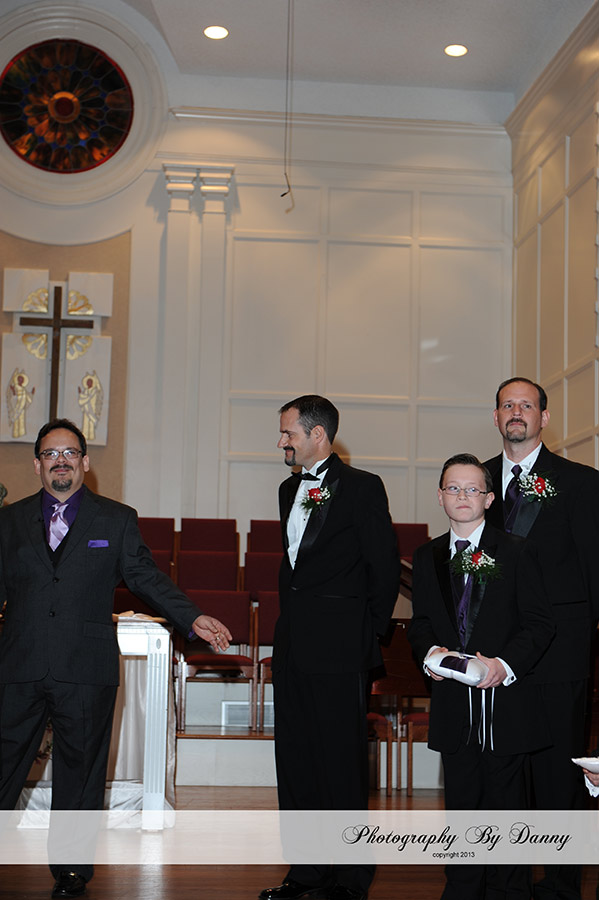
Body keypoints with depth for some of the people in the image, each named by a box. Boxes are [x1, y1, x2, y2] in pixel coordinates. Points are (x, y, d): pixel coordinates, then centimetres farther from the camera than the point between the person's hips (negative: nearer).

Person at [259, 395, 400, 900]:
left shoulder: (362, 487, -7)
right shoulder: (290, 490, 16)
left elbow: (384, 567, -7)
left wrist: (368, 634, -4)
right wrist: (289, 622, 16)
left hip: (339, 649, -8)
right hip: (294, 645, 8)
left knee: (342, 763, -3)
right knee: (295, 759, 10)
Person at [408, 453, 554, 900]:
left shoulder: (517, 552, 0)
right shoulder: (427, 557, 11)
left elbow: (540, 623, -3)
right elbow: (420, 622, 14)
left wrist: (504, 664, -17)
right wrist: (430, 652, -7)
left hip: (504, 697, -3)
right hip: (453, 703, 3)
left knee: (505, 800, 3)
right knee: (461, 800, 9)